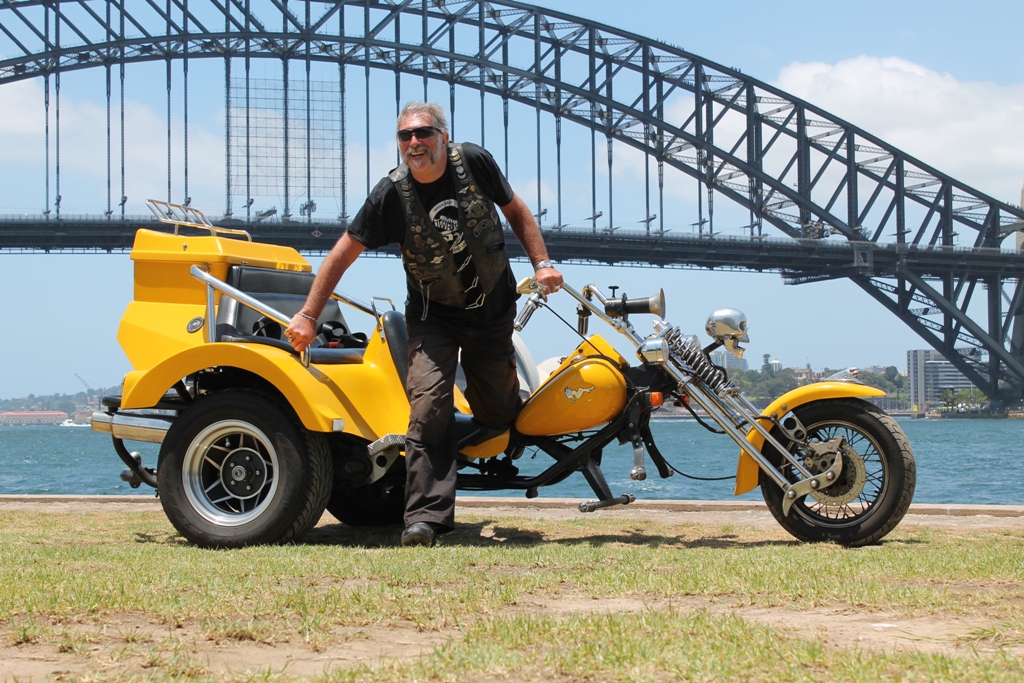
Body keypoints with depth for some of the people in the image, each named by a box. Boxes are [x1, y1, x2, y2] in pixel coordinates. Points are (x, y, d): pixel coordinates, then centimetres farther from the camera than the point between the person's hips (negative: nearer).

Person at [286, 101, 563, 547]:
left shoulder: (474, 163, -12)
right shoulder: (392, 193, -16)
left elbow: (515, 210, 5)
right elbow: (343, 254, -10)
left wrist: (541, 264, -3)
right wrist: (308, 315, -11)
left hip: (493, 309, 2)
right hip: (433, 316, -2)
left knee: (497, 414, 11)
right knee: (428, 405, -20)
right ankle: (426, 515, -21)